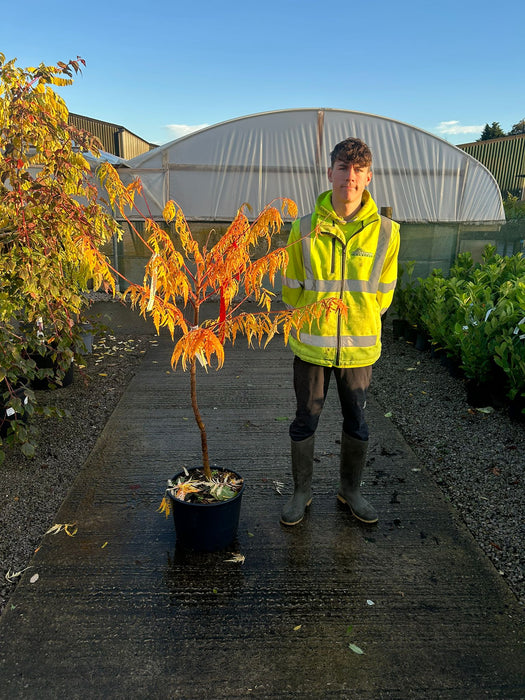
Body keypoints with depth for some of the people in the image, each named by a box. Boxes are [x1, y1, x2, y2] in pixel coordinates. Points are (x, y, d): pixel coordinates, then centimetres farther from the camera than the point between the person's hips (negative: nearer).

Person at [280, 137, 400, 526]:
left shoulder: (385, 231, -6)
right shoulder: (305, 230, -7)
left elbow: (383, 292, 5)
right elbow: (292, 288, 4)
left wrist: (360, 323, 5)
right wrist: (313, 323, 6)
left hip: (360, 347, 1)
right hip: (312, 345, 0)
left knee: (357, 424, 15)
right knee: (305, 422, 11)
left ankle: (351, 490, 39)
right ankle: (302, 492, 33)